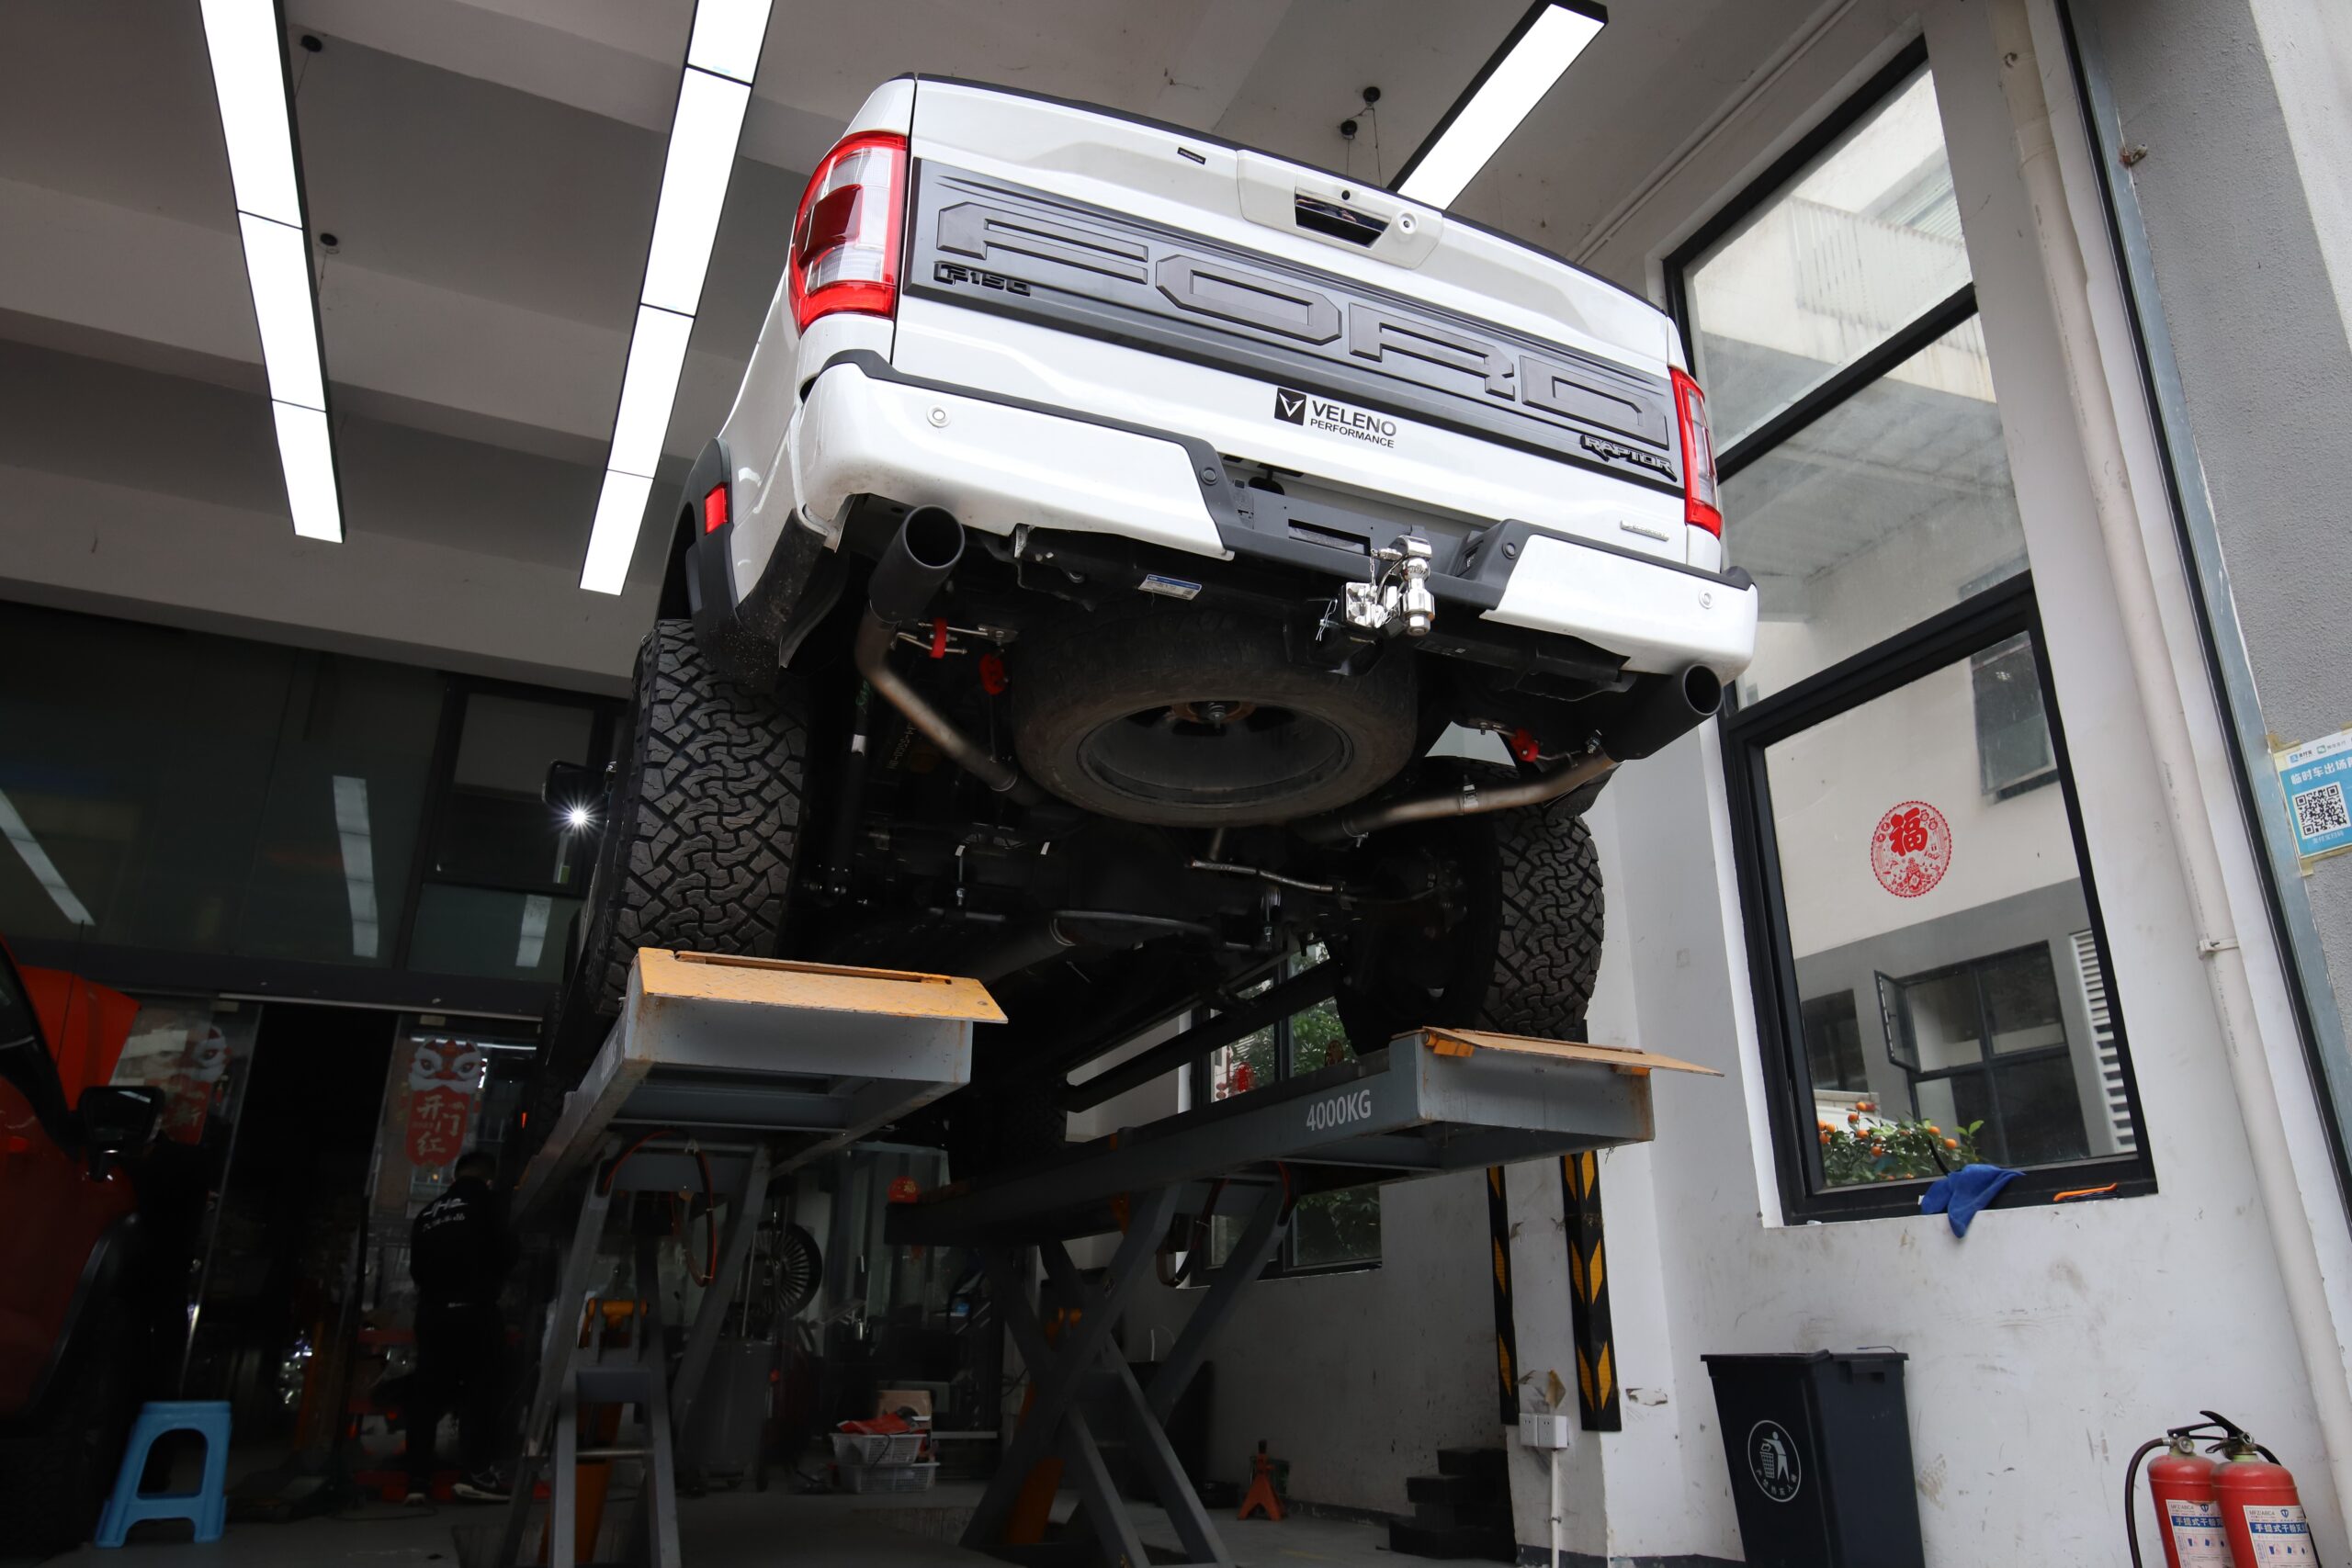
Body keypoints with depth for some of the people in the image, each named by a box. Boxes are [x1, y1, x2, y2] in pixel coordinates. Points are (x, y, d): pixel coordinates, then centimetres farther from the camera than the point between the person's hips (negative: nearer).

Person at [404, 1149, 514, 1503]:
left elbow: (416, 1267, 20)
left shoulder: (428, 1212, 20)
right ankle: (478, 1471, -17)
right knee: (482, 1388, -8)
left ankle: (418, 1479, 6)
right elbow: (504, 1252, -3)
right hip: (473, 1308, -6)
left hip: (431, 1310, 7)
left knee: (428, 1394, 8)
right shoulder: (485, 1201, 1)